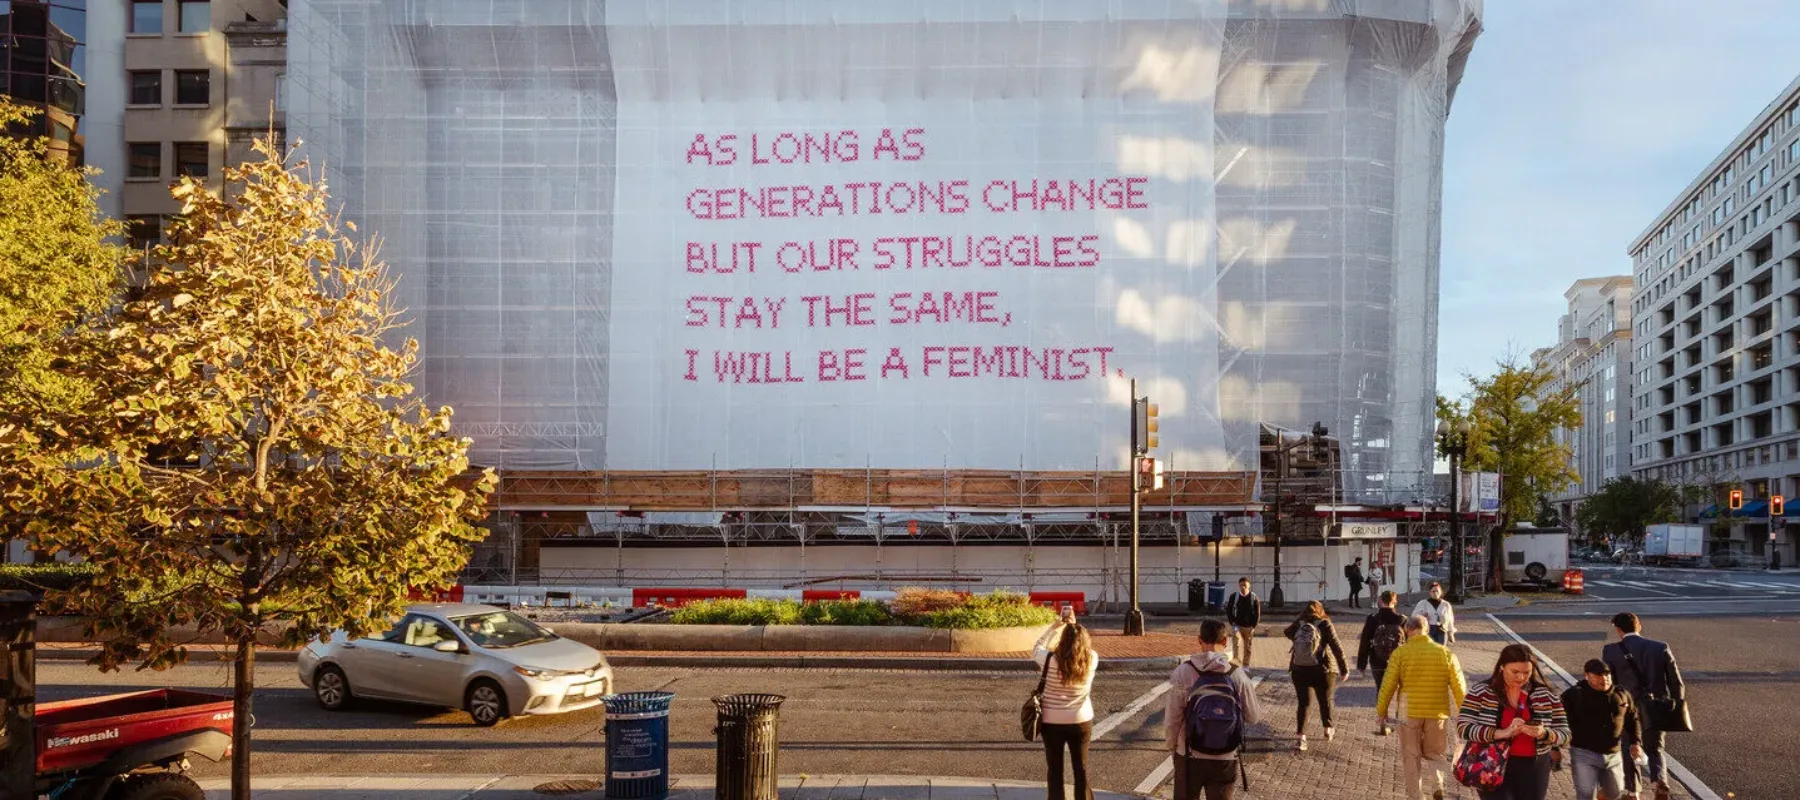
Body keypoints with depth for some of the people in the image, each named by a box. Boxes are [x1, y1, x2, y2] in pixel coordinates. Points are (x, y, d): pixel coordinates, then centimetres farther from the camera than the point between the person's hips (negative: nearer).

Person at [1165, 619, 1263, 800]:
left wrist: (1171, 746, 9)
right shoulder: (1237, 675, -10)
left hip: (1189, 756, 0)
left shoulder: (1183, 672, -13)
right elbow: (1253, 717, 1)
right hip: (1225, 758, 0)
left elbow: (1172, 717, -8)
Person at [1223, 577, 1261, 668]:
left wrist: (1253, 627, -6)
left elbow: (1257, 614, 1)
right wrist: (1233, 624, -5)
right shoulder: (1234, 597, 0)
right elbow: (1228, 611, 5)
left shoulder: (1254, 598, -2)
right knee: (1237, 645, -15)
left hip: (1249, 627, 0)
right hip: (1237, 626, 0)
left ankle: (1246, 666, 18)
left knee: (1248, 648, 7)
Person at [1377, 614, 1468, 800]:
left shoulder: (1400, 653, -7)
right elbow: (1459, 687, 0)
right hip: (1437, 713, 2)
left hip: (1409, 713, -2)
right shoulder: (1445, 653, -2)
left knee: (1411, 757, 11)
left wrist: (1381, 712, 4)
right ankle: (1438, 784, -5)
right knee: (1434, 753, 19)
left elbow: (1388, 685, -7)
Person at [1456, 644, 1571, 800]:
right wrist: (1502, 733, -25)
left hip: (1533, 772, 3)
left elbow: (1564, 735, 3)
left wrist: (1543, 734, -21)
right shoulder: (1480, 692, -4)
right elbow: (1463, 727, -11)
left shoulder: (1547, 696, 2)